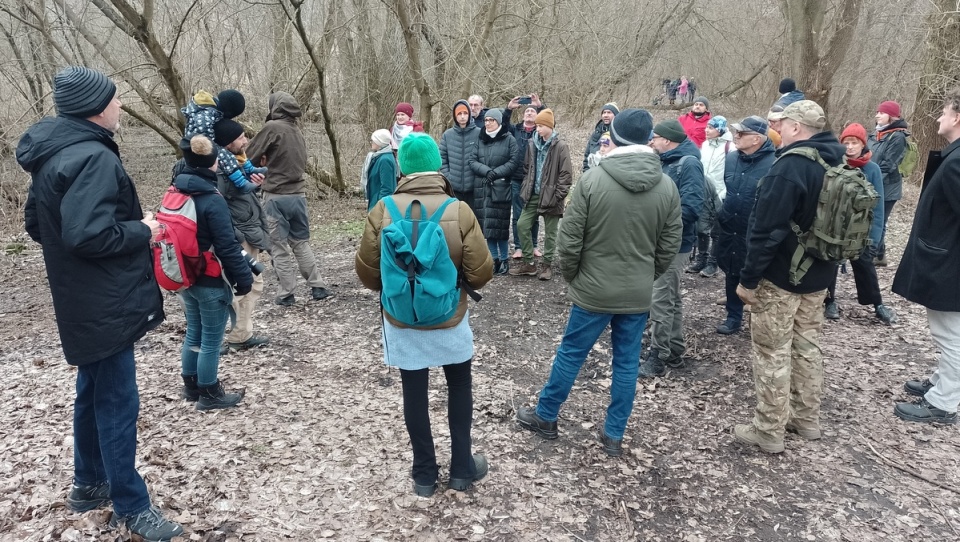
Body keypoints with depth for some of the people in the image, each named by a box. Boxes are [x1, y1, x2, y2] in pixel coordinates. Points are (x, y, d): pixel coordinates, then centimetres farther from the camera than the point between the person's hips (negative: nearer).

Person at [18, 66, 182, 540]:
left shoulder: (51, 154, 11)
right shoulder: (92, 158, -21)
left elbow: (38, 224, 18)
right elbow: (89, 234, -31)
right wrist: (142, 230, -14)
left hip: (86, 302, 10)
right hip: (104, 304, -10)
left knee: (94, 394, 21)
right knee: (117, 403, 0)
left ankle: (89, 484, 37)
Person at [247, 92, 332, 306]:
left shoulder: (273, 127, -9)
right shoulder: (298, 131, 12)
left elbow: (250, 157, -6)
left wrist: (263, 161, 15)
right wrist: (269, 161, 8)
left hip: (277, 197, -6)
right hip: (298, 194, 6)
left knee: (279, 246, 2)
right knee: (302, 243, 15)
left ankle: (286, 294, 5)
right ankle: (318, 287, 14)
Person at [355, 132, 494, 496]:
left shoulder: (382, 211, -13)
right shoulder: (459, 211, -16)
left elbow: (366, 271, -5)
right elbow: (481, 273, -13)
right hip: (449, 317, 0)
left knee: (414, 393, 14)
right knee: (460, 386, 20)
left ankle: (424, 474, 28)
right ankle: (461, 468, 28)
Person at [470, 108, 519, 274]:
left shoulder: (509, 139, 2)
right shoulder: (480, 139, 12)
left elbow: (514, 162, -6)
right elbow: (472, 161, 4)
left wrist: (496, 173, -15)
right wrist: (486, 171, -13)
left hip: (501, 188, -4)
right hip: (482, 187, 4)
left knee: (500, 224, -5)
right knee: (487, 225, 4)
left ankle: (504, 259, 9)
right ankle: (494, 259, 15)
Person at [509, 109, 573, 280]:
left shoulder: (560, 146, -12)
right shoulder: (533, 144, 6)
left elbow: (566, 174, -12)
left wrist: (557, 195, -14)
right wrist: (525, 188, 6)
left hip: (551, 197, -6)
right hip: (534, 195, 6)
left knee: (550, 232, 7)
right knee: (522, 225, 3)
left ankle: (547, 265, 21)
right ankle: (528, 262, 15)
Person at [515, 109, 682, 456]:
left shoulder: (593, 180, -14)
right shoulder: (667, 186, -3)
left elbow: (570, 239, -11)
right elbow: (669, 246, 3)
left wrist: (571, 277, 5)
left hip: (594, 290, -3)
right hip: (639, 294, 3)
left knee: (570, 354, 12)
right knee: (627, 363, 13)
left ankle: (545, 417, 30)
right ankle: (614, 435, 24)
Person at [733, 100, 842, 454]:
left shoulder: (790, 166, -21)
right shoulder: (836, 164, 8)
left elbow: (767, 229, -24)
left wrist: (748, 277, -17)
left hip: (780, 276, -9)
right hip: (818, 274, 9)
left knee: (772, 353, 1)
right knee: (807, 346, 18)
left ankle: (768, 431, 11)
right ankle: (807, 420, 30)